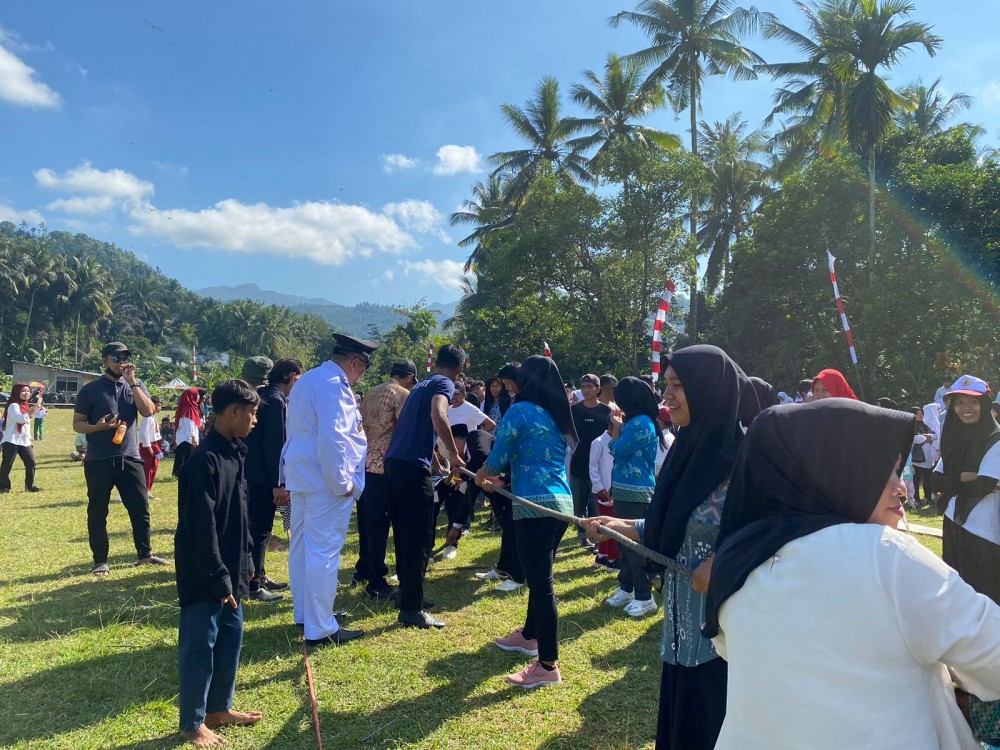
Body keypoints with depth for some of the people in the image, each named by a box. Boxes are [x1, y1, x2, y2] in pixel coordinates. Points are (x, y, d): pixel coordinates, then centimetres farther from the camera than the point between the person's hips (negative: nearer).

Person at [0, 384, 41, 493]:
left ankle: (30, 486, 10)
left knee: (30, 462, 3)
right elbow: (20, 419, -27)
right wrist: (31, 411, -36)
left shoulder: (26, 406, 15)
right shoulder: (13, 406, -11)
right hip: (12, 440, -7)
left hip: (24, 441, 8)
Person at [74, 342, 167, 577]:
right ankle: (100, 561, 16)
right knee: (97, 512, 5)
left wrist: (132, 382, -11)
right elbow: (77, 424, 2)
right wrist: (98, 427, -19)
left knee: (141, 507, 7)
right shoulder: (90, 390, -1)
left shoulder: (135, 386, 7)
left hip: (130, 458, 3)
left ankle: (145, 553, 21)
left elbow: (148, 411, -9)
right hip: (99, 461, -3)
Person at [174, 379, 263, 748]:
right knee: (199, 646, 5)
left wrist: (244, 563, 17)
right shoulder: (205, 460, -22)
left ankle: (219, 708, 34)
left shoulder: (234, 453, 6)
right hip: (205, 575, -9)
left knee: (230, 638, 18)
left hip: (229, 571, 9)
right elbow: (201, 528, -23)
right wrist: (218, 578, -19)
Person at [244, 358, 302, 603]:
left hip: (252, 473, 10)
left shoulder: (264, 396, 12)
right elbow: (274, 445, -22)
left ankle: (260, 576, 29)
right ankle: (253, 585, 7)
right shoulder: (275, 401, -18)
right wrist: (278, 484, -20)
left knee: (257, 527, 17)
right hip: (263, 475, -10)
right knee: (260, 530, -2)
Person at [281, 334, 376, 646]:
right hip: (325, 480, -10)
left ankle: (304, 614, 30)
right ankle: (321, 629, 4)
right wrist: (342, 482, -19)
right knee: (324, 553, -4)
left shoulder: (307, 379, 15)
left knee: (301, 547, 17)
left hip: (301, 476, 10)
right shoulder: (334, 385, -18)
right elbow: (331, 438, -25)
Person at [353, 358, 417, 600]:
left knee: (366, 520, 18)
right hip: (383, 465, -8)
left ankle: (363, 570, 30)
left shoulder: (371, 393, 18)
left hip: (364, 463, 8)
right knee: (379, 523, -3)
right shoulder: (402, 394, -6)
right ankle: (376, 583, 2)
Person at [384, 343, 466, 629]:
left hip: (394, 461, 9)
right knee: (418, 538, -3)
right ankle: (412, 609, 1)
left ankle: (408, 594, 29)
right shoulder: (444, 384, -3)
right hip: (413, 466, -9)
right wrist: (455, 454, -14)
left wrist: (434, 455, 45)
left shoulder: (421, 385, 23)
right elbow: (438, 417, -24)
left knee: (404, 535, 17)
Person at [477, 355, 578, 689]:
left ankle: (549, 666, 3)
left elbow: (497, 459, -2)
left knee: (541, 582, -3)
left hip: (536, 506, -8)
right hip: (562, 503, 8)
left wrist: (481, 475, 19)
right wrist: (504, 479, 30)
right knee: (540, 576, 22)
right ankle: (530, 635, 39)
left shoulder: (520, 411, -6)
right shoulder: (558, 416, 15)